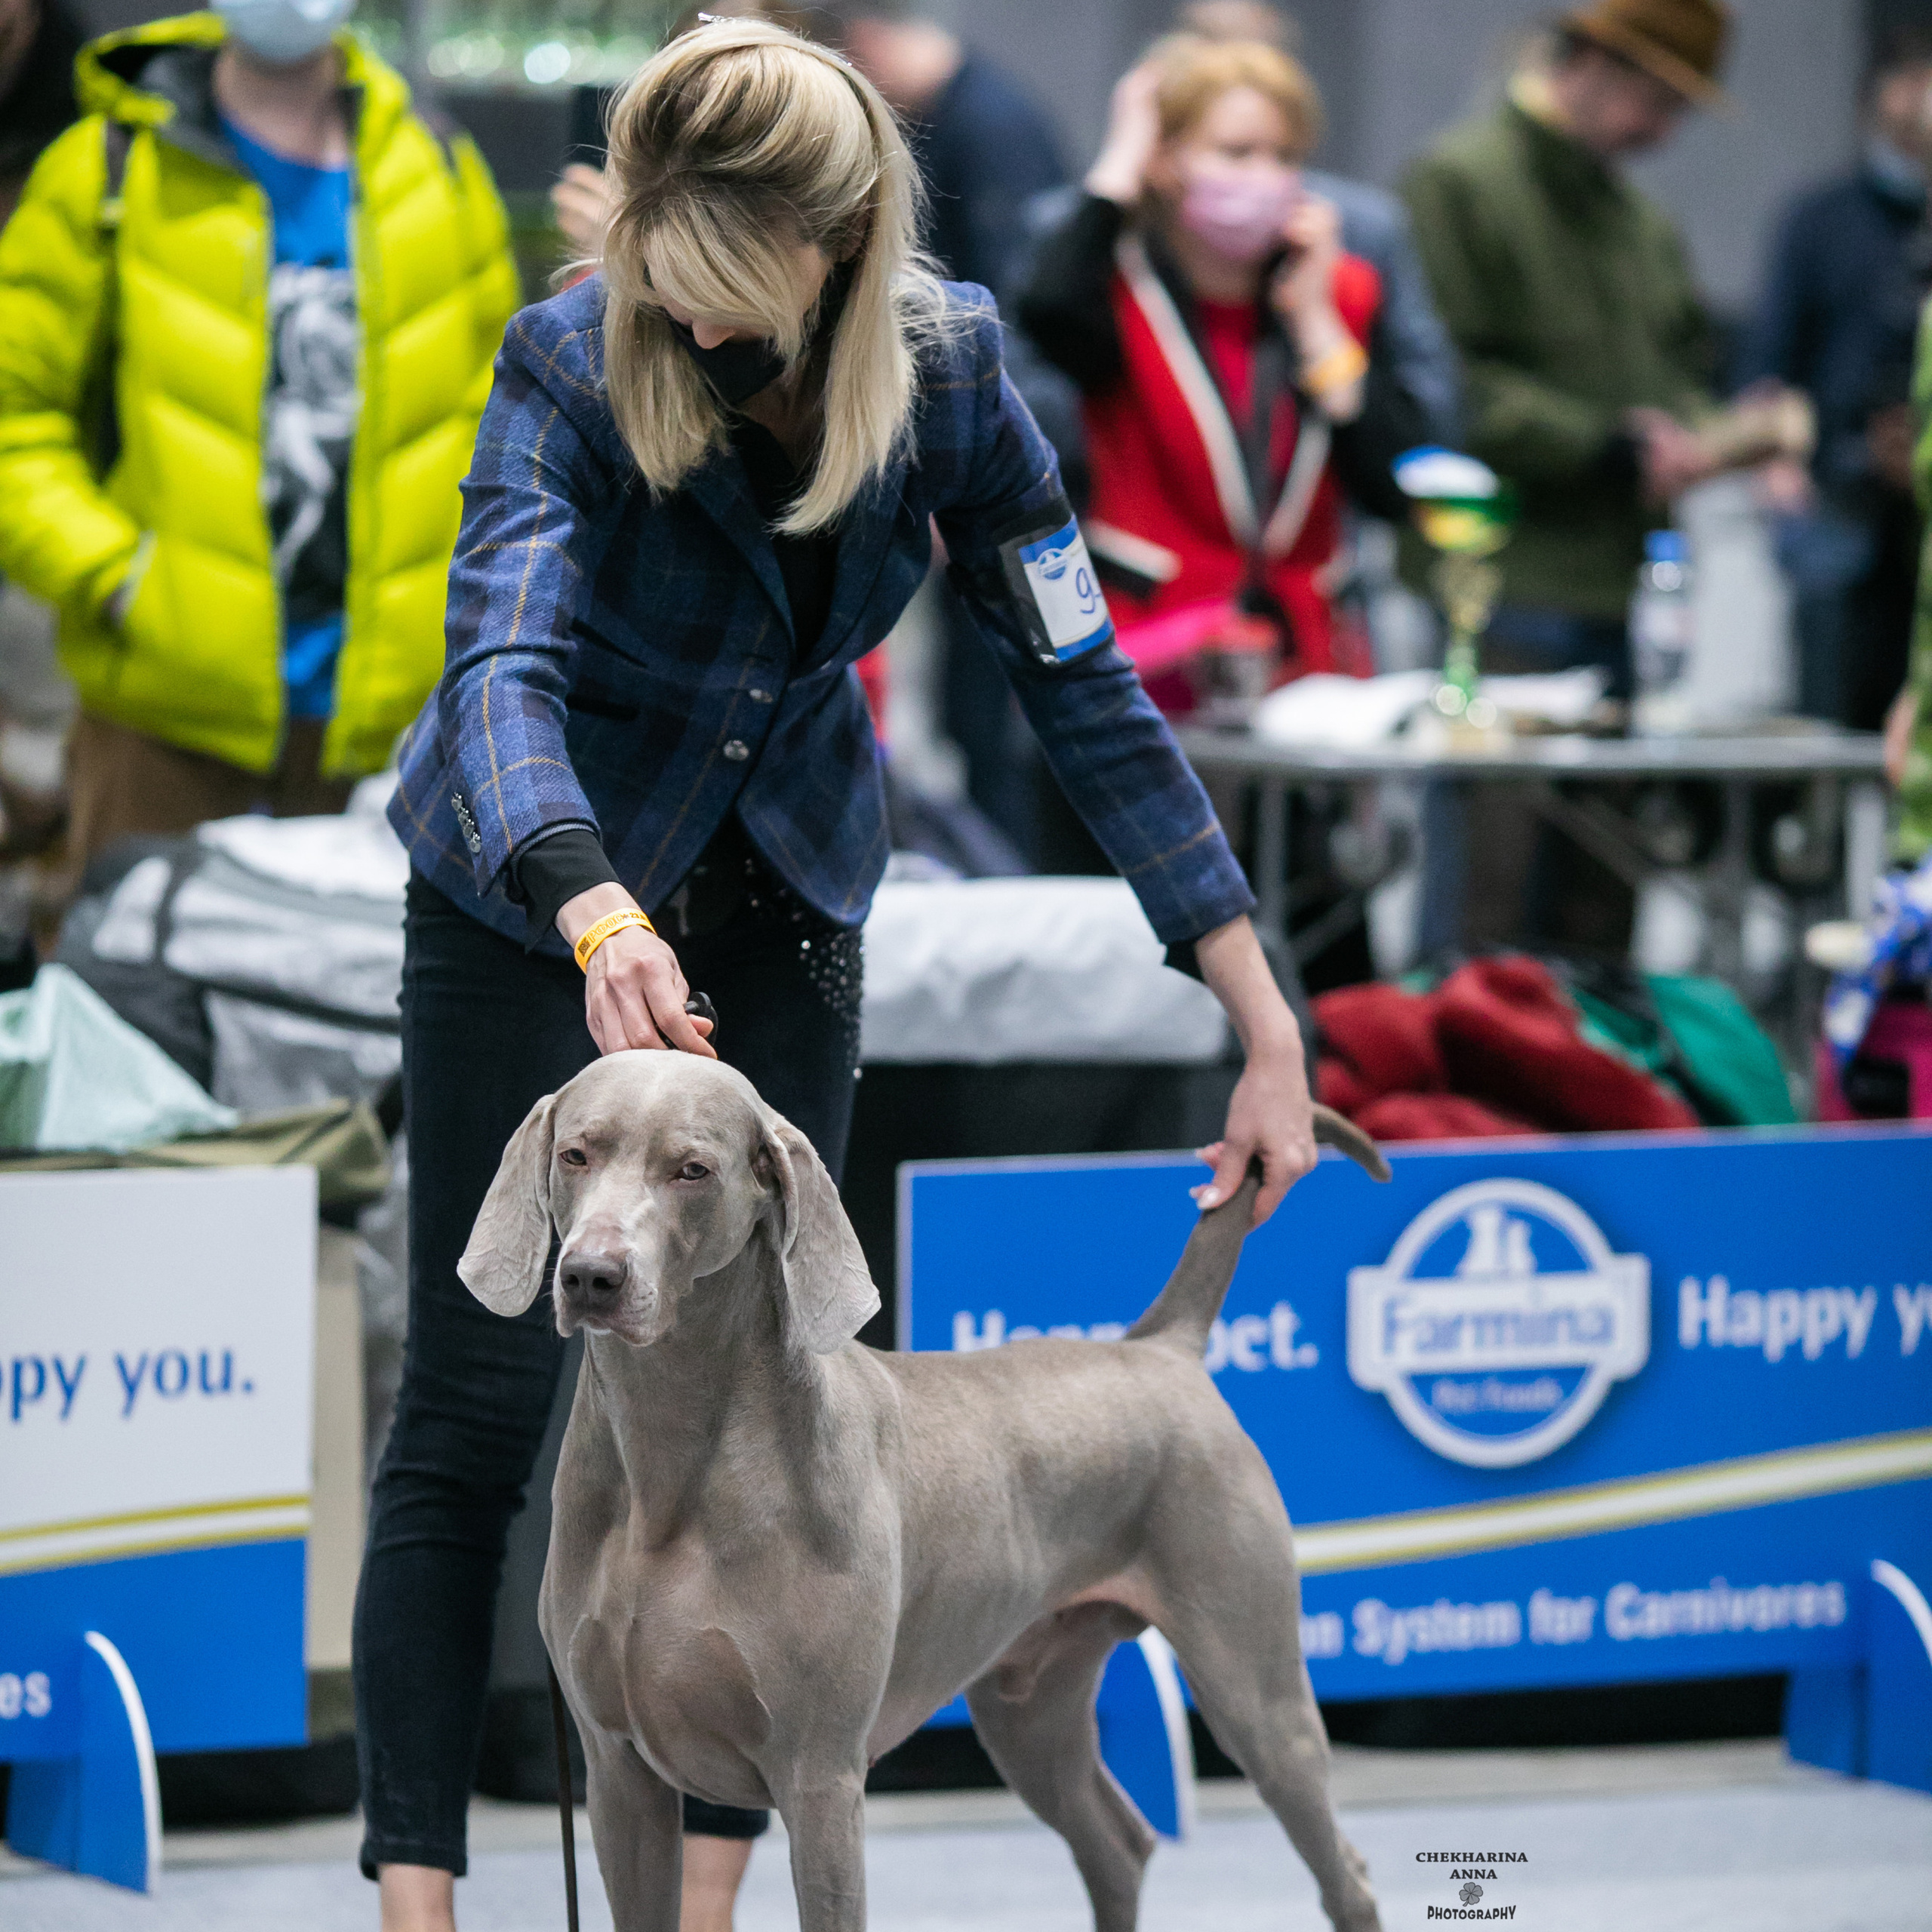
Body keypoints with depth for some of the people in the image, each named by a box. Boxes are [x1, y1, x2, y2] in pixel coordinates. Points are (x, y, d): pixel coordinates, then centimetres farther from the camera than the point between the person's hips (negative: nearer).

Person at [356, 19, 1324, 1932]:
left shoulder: (943, 363, -18)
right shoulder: (569, 367, -27)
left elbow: (1083, 681, -12)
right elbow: (506, 669, -41)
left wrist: (1265, 1024, -14)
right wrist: (604, 925, -62)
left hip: (780, 905, 3)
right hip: (534, 894, -3)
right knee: (477, 1403, -6)